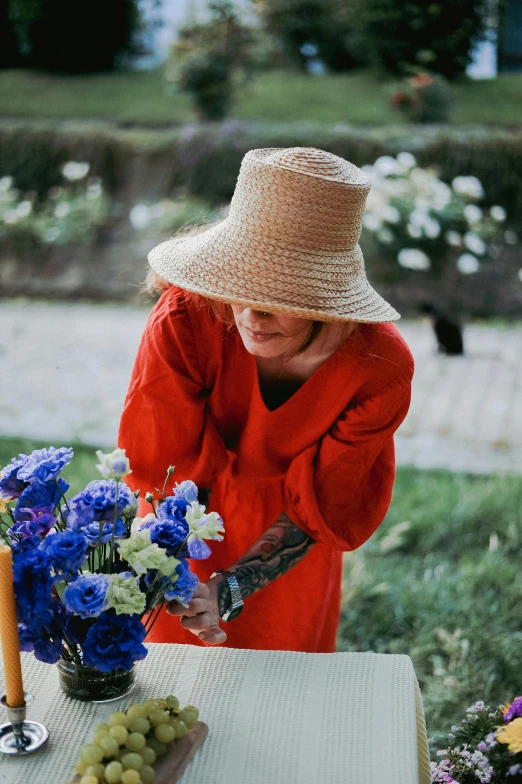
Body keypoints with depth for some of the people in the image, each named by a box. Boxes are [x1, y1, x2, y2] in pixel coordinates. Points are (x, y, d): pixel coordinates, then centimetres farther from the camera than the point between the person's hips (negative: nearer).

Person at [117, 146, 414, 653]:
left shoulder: (380, 370, -31)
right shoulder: (184, 320, -34)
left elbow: (317, 509, -21)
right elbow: (158, 469, -23)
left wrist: (228, 592, -33)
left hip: (290, 559, 1)